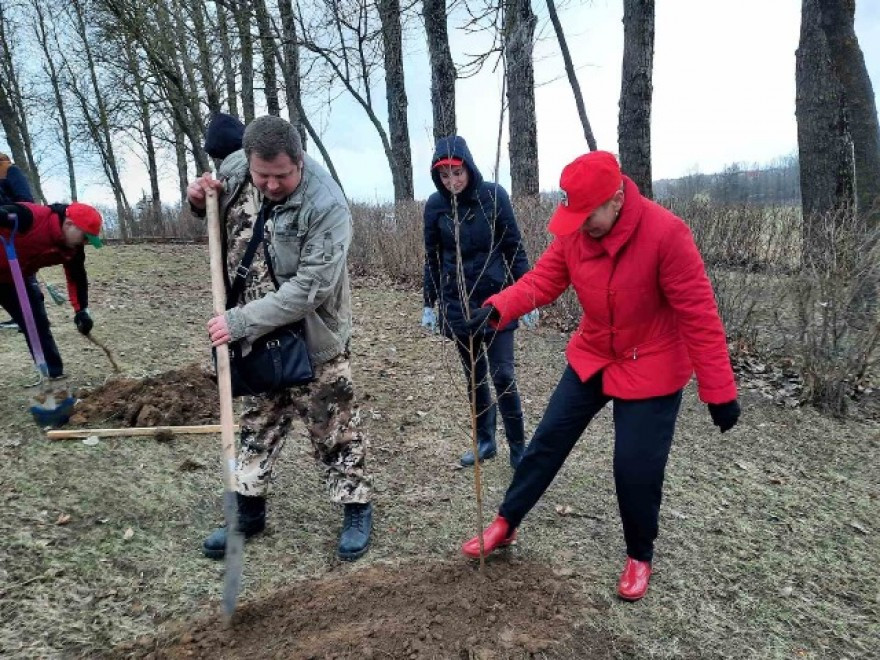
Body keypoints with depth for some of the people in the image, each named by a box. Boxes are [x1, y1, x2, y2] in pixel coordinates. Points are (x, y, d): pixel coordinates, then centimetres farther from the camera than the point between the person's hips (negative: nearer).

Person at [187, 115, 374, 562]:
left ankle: (357, 511, 26)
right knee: (258, 424, 18)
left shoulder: (326, 205, -25)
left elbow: (309, 290, -28)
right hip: (257, 334, 6)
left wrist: (240, 321, -26)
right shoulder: (233, 169, -5)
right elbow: (221, 223, 17)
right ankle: (249, 511, 35)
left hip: (312, 340, -6)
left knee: (334, 428, 6)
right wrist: (199, 201, -7)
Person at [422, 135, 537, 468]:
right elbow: (432, 258, 6)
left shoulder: (494, 196, -10)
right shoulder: (436, 204, -4)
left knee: (503, 376, -1)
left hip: (496, 299, -2)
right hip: (458, 303, 3)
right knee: (474, 376, 13)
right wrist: (429, 304, 8)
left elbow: (514, 248, -4)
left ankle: (518, 448, 13)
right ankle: (485, 441, 28)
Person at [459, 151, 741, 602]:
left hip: (650, 370, -5)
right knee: (548, 440, 9)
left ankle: (640, 557, 28)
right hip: (591, 358, 5)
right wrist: (499, 308, -26)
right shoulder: (574, 232, -9)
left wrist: (719, 390, -20)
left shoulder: (665, 233, -25)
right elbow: (542, 280, -7)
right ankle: (505, 524, 27)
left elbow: (699, 315, -23)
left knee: (636, 468, 0)